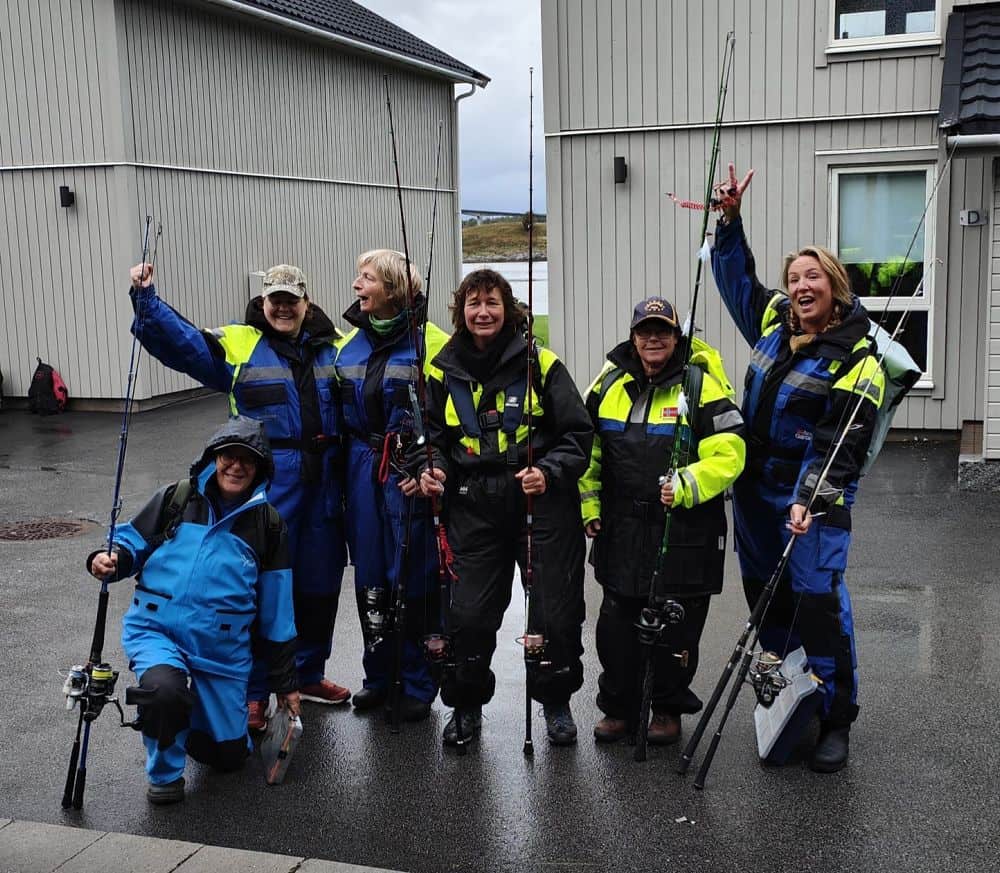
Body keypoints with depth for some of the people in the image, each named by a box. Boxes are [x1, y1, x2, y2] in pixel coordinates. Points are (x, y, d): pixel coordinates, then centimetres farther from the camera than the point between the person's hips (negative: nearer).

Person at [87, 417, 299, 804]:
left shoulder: (268, 526, 3)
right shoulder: (175, 499, 1)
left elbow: (277, 612, 6)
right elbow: (132, 542, 8)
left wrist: (285, 682, 9)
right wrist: (110, 560, -18)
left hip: (223, 649, 2)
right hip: (155, 629, -1)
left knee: (230, 755, 5)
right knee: (163, 688, -35)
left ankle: (181, 718, 39)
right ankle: (165, 772, -3)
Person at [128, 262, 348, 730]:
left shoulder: (335, 347, 11)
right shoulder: (238, 345, 0)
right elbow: (180, 341, -12)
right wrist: (146, 300, -24)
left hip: (323, 490, 4)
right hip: (265, 492, -4)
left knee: (319, 585, 14)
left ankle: (309, 674, 33)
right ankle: (253, 692, 13)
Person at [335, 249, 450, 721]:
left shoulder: (431, 343, -10)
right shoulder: (350, 342, 10)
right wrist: (347, 467, 13)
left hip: (411, 474, -6)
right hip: (364, 472, 6)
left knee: (414, 580, 2)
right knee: (370, 578, 12)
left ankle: (418, 684, 19)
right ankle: (379, 677, 28)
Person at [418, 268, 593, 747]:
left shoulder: (540, 364, -3)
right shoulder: (444, 371, 6)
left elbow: (578, 433, -1)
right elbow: (436, 436, 17)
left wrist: (550, 473, -17)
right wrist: (435, 470, -4)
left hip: (543, 505, -2)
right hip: (474, 509, 2)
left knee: (555, 611, 5)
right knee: (468, 614, 3)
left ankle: (556, 703, 28)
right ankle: (467, 706, 25)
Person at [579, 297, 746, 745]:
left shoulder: (702, 386, -7)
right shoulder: (609, 383, 7)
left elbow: (728, 455, -12)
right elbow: (586, 448, 16)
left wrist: (685, 485, -26)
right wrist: (588, 503, 11)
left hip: (684, 531, -4)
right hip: (622, 531, 4)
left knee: (676, 625, 7)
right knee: (617, 623, 10)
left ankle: (668, 709, 26)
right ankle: (618, 706, 27)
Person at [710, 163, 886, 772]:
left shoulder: (857, 358, -11)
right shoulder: (773, 323, 7)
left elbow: (842, 443, -18)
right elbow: (738, 279, 23)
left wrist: (810, 499, -28)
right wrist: (730, 220, 14)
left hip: (815, 498, -6)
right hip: (755, 488, 7)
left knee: (818, 600, -10)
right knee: (766, 594, 13)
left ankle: (835, 719, 5)